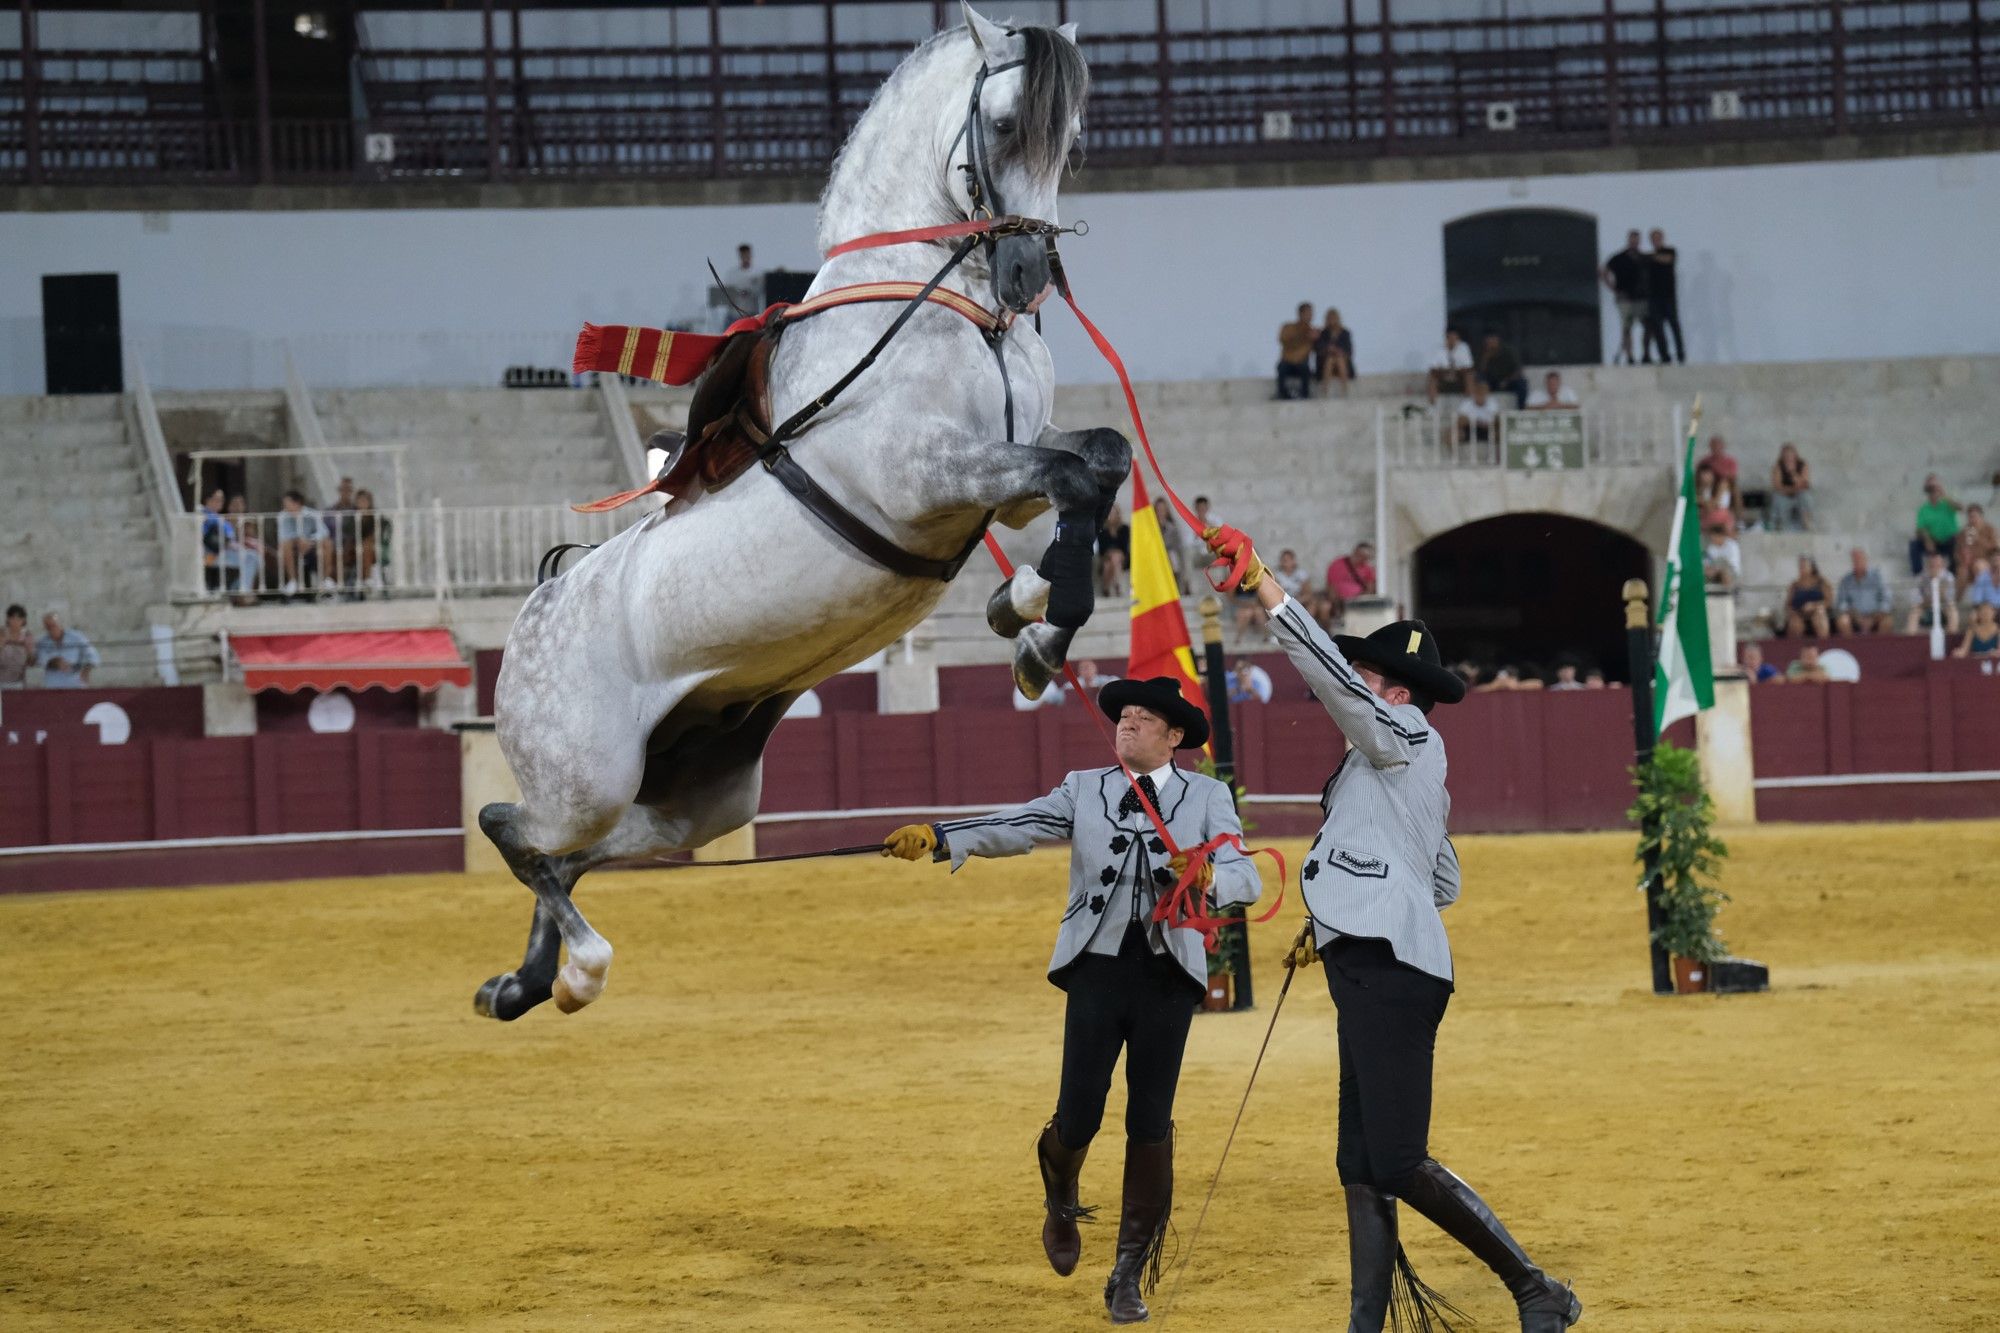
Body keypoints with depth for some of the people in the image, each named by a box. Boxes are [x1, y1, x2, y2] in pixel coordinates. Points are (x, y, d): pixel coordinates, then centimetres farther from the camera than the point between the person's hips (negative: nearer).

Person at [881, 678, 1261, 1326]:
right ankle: (1061, 1202, 32)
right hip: (1097, 968, 1)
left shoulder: (1207, 797, 5)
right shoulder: (1085, 790, 9)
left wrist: (1207, 877, -29)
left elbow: (1245, 878, -6)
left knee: (1150, 1127, 1)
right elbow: (1016, 827, -4)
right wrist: (937, 838, -20)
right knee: (1078, 1119, -4)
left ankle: (1129, 1278, 12)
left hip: (1168, 977, 0)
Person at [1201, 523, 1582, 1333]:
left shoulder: (1405, 736, -2)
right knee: (1360, 1169, 7)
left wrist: (1262, 583, -16)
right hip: (1371, 971, 11)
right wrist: (1351, 901, 25)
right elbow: (1445, 884, 33)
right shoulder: (1408, 769, 26)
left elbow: (1329, 670, -16)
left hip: (1391, 971, -11)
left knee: (1400, 1164, -16)